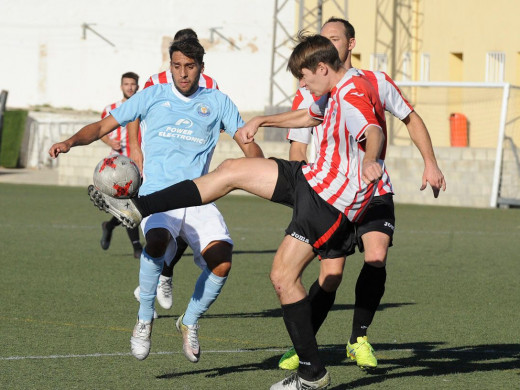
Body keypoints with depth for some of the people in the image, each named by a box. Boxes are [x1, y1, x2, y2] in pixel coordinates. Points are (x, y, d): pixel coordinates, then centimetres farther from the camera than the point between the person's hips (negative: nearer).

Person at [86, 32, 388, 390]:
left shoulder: (353, 96, -21)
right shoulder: (336, 93, 12)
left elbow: (374, 131, -42)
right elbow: (309, 116, 35)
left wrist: (369, 161, -63)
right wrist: (261, 121, 38)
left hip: (331, 198, -10)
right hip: (314, 177, 10)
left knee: (283, 276, -12)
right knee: (231, 171, 8)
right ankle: (138, 209, 11)